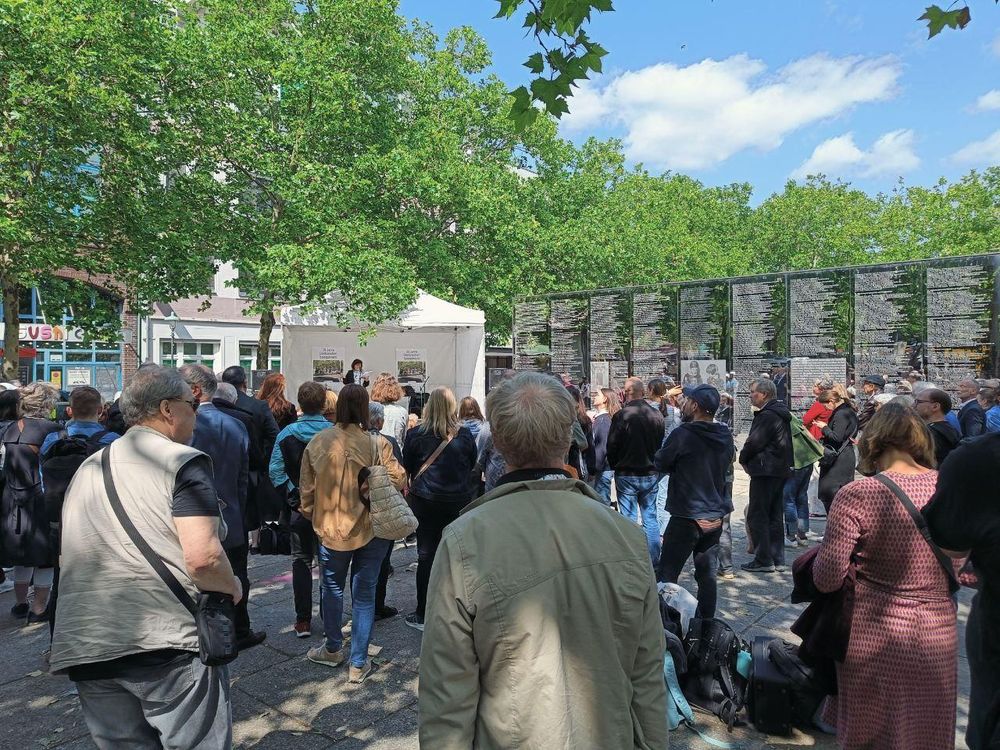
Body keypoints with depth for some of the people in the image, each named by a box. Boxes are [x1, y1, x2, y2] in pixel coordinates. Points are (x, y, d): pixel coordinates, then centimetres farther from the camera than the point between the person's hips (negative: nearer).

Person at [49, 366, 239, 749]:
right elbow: (202, 557, -20)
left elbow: (79, 557, 23)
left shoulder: (88, 467, 14)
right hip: (170, 644, -7)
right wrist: (232, 586, -1)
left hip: (86, 646, 7)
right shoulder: (183, 462, -10)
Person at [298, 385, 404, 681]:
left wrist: (312, 517, 17)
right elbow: (399, 481, -14)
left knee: (332, 589, 22)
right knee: (364, 595, 10)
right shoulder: (378, 444, -17)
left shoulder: (317, 443, -8)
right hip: (371, 530, -2)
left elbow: (306, 489, 0)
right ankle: (358, 663, 18)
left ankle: (333, 649, 38)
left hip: (331, 529, 2)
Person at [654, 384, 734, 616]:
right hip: (715, 516, 7)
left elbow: (661, 463, -5)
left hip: (686, 516, -6)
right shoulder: (726, 436, 2)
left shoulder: (683, 434, -18)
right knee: (707, 574, 14)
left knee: (667, 575, 2)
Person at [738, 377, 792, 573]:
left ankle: (764, 560, 0)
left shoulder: (767, 416, -18)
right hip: (780, 469, 10)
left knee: (757, 516, -3)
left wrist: (743, 459, 0)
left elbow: (754, 442, -20)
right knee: (775, 516, 14)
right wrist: (748, 459, 10)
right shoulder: (781, 413, 14)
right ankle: (778, 559, 20)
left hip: (765, 471, -10)